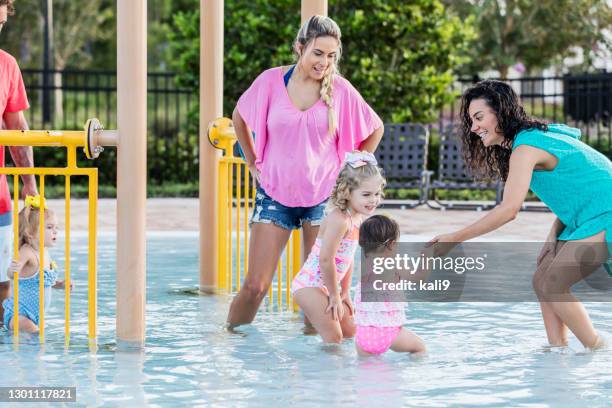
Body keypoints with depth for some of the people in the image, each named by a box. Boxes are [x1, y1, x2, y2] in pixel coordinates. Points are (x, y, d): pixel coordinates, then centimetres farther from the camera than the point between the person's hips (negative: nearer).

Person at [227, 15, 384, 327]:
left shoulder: (340, 90, -4)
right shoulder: (271, 81, -4)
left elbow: (375, 129, 12)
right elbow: (240, 117, 14)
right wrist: (254, 164, 11)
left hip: (322, 197, 0)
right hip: (275, 195, 0)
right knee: (255, 285, -4)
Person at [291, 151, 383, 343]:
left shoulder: (357, 218, 6)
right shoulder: (339, 219, -25)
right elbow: (326, 260, -27)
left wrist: (345, 292, 13)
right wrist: (335, 295, -17)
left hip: (325, 285, 10)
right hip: (309, 285, -10)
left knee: (351, 332, 15)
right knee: (334, 337, -14)